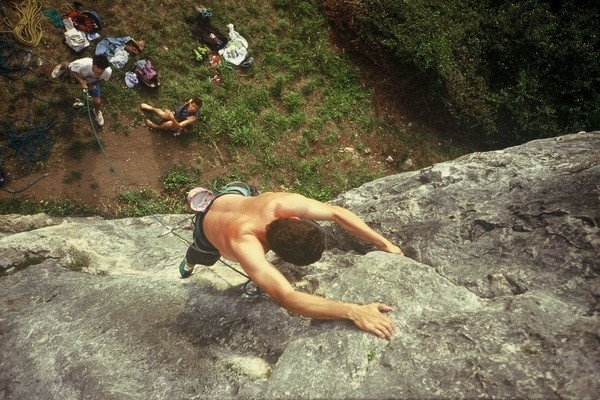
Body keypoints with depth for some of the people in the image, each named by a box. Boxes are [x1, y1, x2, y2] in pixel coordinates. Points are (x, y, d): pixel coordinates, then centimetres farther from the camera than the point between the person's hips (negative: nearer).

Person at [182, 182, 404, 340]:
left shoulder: (281, 204, -45)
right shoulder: (245, 247, -55)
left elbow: (336, 213, -35)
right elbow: (288, 299, -63)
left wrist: (384, 244, -37)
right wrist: (354, 312, -68)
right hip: (207, 227, -2)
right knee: (203, 257, 34)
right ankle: (190, 260, 70)